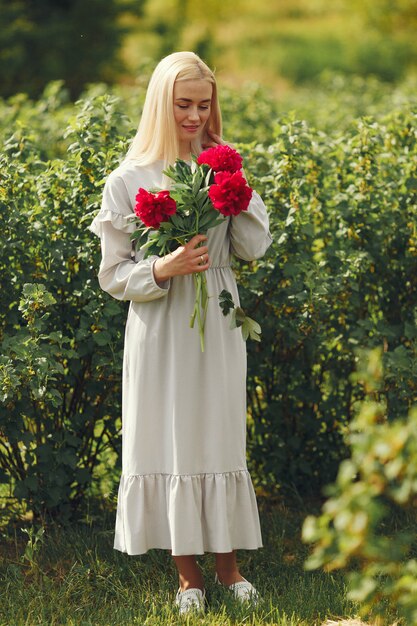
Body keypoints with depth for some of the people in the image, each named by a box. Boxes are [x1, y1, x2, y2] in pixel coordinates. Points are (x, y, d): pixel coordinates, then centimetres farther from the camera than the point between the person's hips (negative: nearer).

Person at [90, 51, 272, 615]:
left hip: (217, 328, 2)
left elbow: (254, 248, 0)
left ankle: (227, 563, 18)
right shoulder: (129, 180, -5)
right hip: (160, 332, -2)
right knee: (168, 442, 2)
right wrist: (162, 269, -21)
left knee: (220, 437, 7)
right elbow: (113, 275, -3)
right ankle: (187, 573, 13)